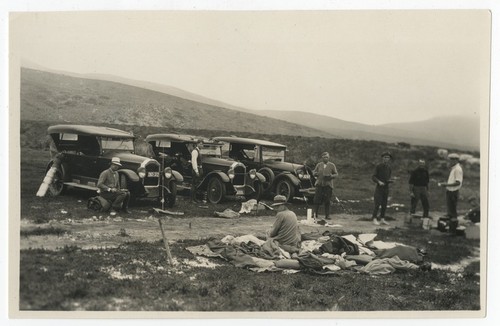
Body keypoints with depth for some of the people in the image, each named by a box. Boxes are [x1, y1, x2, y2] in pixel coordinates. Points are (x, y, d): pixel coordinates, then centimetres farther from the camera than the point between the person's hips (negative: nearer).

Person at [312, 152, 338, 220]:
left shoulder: (332, 165, 5)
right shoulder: (319, 165, 12)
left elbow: (336, 174, 5)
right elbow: (314, 172, 16)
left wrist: (331, 176, -15)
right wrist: (315, 173, -7)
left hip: (328, 185, -2)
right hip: (319, 184, 2)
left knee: (327, 201, -1)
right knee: (317, 200, -2)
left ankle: (327, 215, 6)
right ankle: (315, 214, 6)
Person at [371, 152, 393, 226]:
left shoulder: (389, 168, 9)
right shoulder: (378, 166, -8)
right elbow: (373, 177, -9)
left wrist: (390, 180, -4)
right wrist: (379, 182, -25)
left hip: (386, 187, 5)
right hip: (379, 187, -5)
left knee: (384, 204, 6)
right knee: (377, 204, -10)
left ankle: (382, 219, 13)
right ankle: (374, 219, -3)